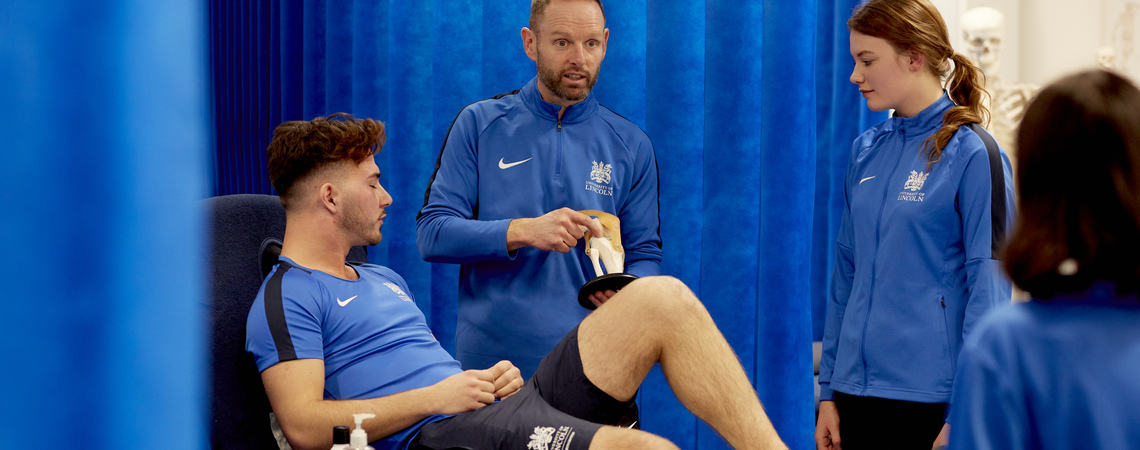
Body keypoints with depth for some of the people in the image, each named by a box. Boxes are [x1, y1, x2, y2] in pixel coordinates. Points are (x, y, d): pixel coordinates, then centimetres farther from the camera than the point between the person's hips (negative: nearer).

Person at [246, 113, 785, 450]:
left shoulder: (384, 279, 29)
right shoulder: (285, 299, -1)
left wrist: (488, 378, 6)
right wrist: (436, 396, -13)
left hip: (505, 404, 9)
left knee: (662, 299, -8)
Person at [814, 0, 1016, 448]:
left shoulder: (972, 154, -9)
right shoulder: (867, 150, 9)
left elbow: (988, 291, -11)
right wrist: (829, 392, 10)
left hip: (932, 395, -5)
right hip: (857, 389, 5)